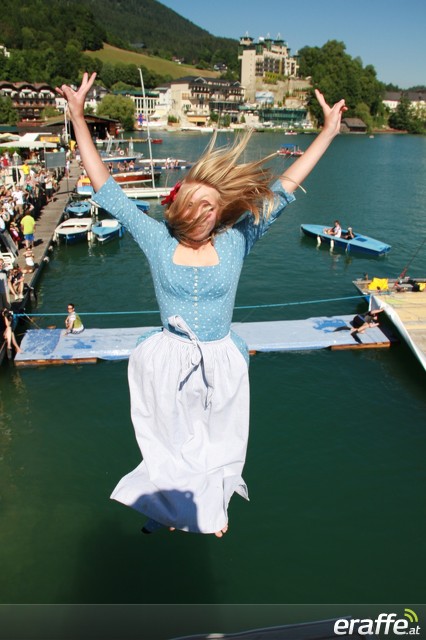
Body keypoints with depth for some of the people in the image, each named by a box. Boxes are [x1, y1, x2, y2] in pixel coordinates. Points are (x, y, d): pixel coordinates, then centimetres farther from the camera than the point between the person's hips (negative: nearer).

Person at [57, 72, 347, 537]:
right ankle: (176, 505, 52)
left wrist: (328, 132, -4)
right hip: (169, 363, -1)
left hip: (220, 364, 1)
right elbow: (105, 188, -8)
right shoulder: (158, 241, -11)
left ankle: (213, 506, 53)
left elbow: (283, 188, -6)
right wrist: (78, 116, -8)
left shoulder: (234, 243, -9)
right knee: (173, 444, 21)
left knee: (217, 442, 23)